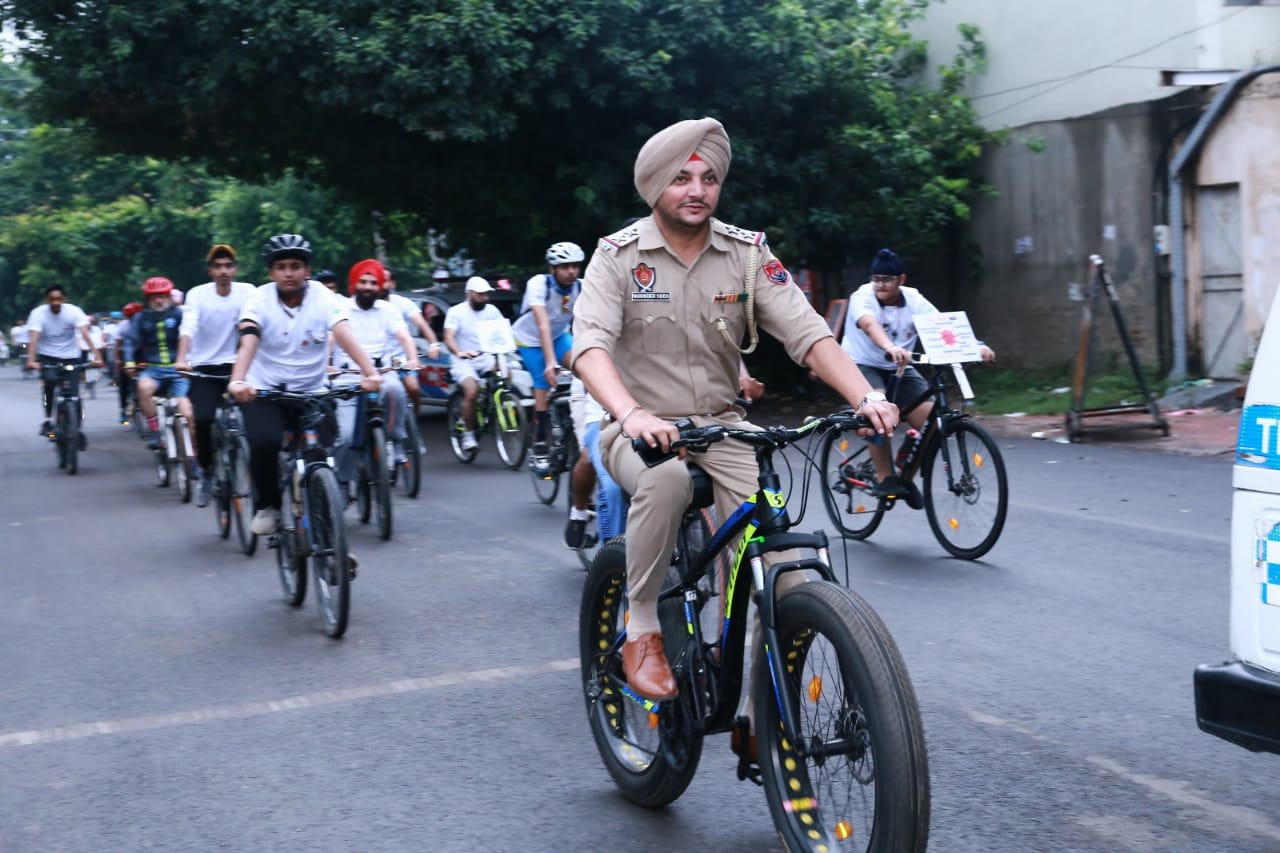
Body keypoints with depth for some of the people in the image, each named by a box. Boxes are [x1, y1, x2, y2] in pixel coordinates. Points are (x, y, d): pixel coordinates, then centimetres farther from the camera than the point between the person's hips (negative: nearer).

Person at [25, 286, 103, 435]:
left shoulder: (74, 311, -15)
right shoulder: (38, 313, -16)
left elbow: (85, 335, -25)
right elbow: (33, 338, -27)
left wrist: (96, 356, -39)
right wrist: (31, 360, -43)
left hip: (71, 357, 0)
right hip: (47, 357, 0)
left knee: (73, 394, -9)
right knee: (49, 380, -28)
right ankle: (48, 420, -12)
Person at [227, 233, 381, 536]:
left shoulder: (323, 298, -9)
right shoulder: (260, 300, -10)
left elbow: (345, 336, -25)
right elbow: (248, 342, -26)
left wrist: (370, 373, -42)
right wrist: (237, 381, -45)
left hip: (312, 392, 1)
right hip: (264, 391, -1)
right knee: (264, 442, -27)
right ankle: (267, 506, 0)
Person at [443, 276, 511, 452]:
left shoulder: (492, 310, 7)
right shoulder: (456, 312, -4)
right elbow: (448, 337, -14)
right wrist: (458, 352, -35)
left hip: (486, 357, 3)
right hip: (464, 361, -3)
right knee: (471, 391, -28)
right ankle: (468, 434, -13)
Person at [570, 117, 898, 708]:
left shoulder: (748, 252, 0)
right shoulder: (619, 254, -7)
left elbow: (806, 332, -10)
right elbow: (590, 345, -22)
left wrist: (865, 398, -27)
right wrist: (632, 414, -42)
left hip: (722, 428, 2)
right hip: (642, 431, -2)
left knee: (780, 575, -19)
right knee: (667, 478, -39)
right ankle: (641, 627, -17)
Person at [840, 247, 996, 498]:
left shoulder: (915, 301, -7)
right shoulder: (862, 297, -19)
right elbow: (869, 324, -40)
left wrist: (975, 346, -36)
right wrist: (890, 348, -61)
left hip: (898, 369, 4)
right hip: (861, 365, -4)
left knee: (930, 419, -12)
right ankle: (884, 479, -22)